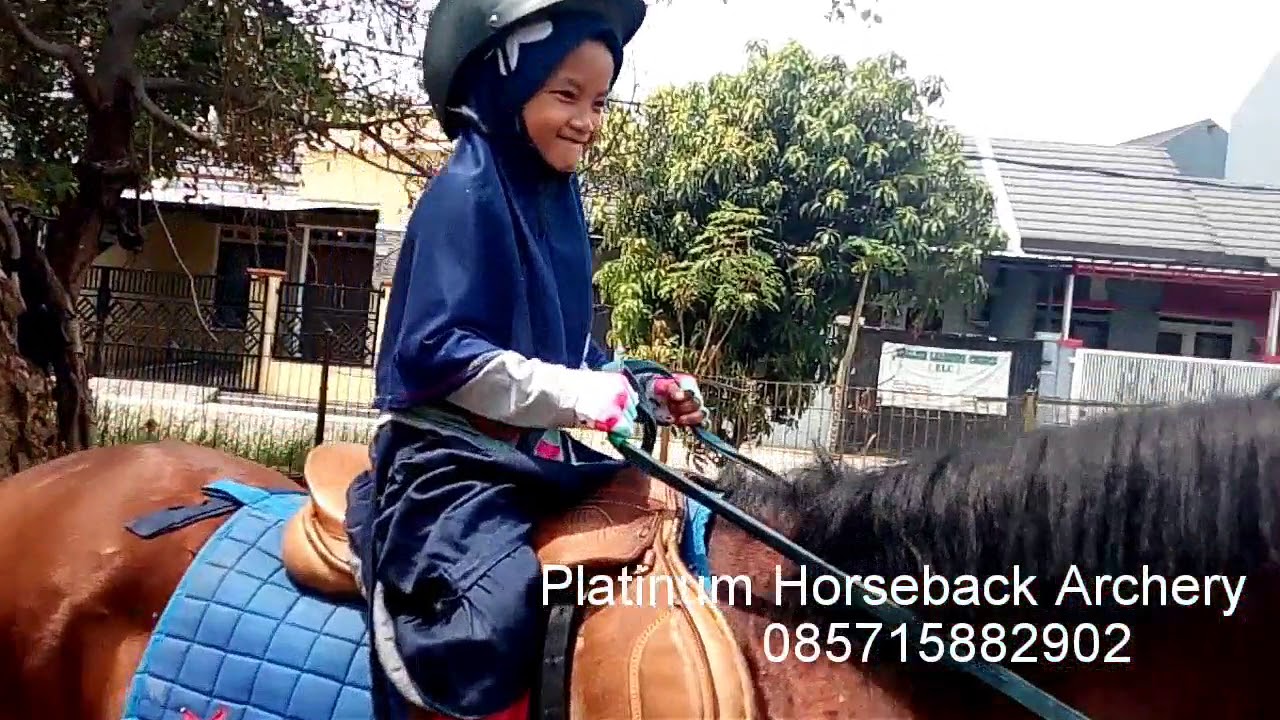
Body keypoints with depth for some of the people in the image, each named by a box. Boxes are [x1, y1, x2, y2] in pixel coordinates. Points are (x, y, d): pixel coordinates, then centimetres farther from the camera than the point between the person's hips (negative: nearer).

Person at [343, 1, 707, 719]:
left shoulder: (557, 198, 11)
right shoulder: (467, 193, -14)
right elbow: (439, 350, -22)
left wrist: (642, 391, 2)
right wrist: (583, 397, -23)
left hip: (535, 451, 9)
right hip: (453, 455, -9)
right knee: (493, 618, -27)